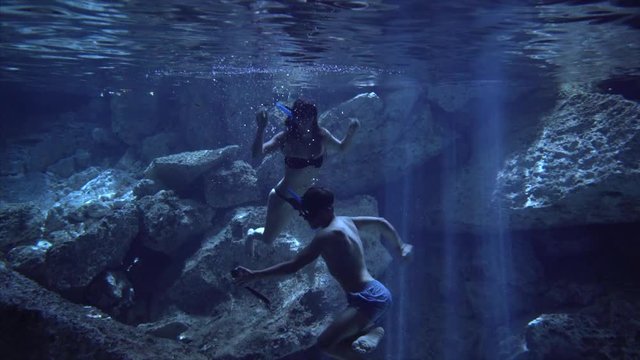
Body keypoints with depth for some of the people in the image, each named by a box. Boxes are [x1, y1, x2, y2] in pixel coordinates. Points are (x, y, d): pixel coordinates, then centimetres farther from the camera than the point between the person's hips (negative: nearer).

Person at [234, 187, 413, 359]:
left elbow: (293, 266, -16)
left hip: (369, 298, -10)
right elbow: (381, 223, 23)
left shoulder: (326, 235, -17)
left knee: (325, 343, -13)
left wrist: (255, 275, -10)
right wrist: (400, 248, 36)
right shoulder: (346, 221, 10)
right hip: (374, 293, 10)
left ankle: (372, 331, -11)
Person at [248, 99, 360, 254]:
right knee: (268, 239, 13)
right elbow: (257, 155, -34)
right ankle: (253, 233, 48)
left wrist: (351, 132, -11)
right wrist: (261, 128, -45)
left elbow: (341, 148, 7)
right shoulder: (286, 138, -24)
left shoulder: (321, 136, -13)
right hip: (283, 198, -3)